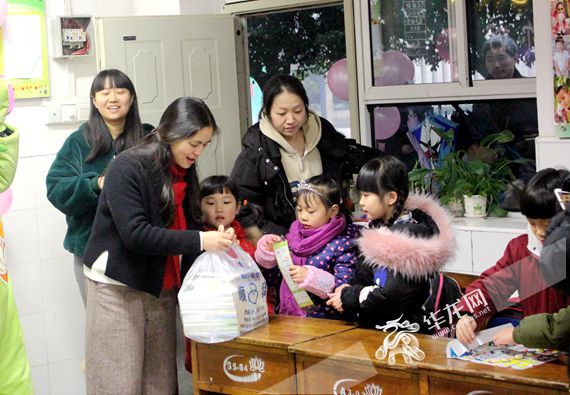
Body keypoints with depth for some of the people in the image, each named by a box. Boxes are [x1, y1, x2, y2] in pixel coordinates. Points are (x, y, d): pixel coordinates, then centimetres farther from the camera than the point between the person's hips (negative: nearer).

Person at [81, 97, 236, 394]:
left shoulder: (183, 171, 8)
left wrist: (215, 238, -10)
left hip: (161, 289, 7)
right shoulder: (127, 167, -15)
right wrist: (200, 241, -25)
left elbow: (187, 225, 10)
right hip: (118, 289, -6)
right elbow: (135, 234, -23)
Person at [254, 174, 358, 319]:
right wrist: (268, 249, 0)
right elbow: (268, 262, 21)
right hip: (288, 313, 4)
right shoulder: (296, 231, 10)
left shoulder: (342, 244, -7)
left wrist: (309, 277, -22)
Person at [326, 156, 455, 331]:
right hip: (374, 326, 7)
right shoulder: (380, 227, 11)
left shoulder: (409, 234, -15)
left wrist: (349, 299, -11)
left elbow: (393, 295, -20)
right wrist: (350, 290, -3)